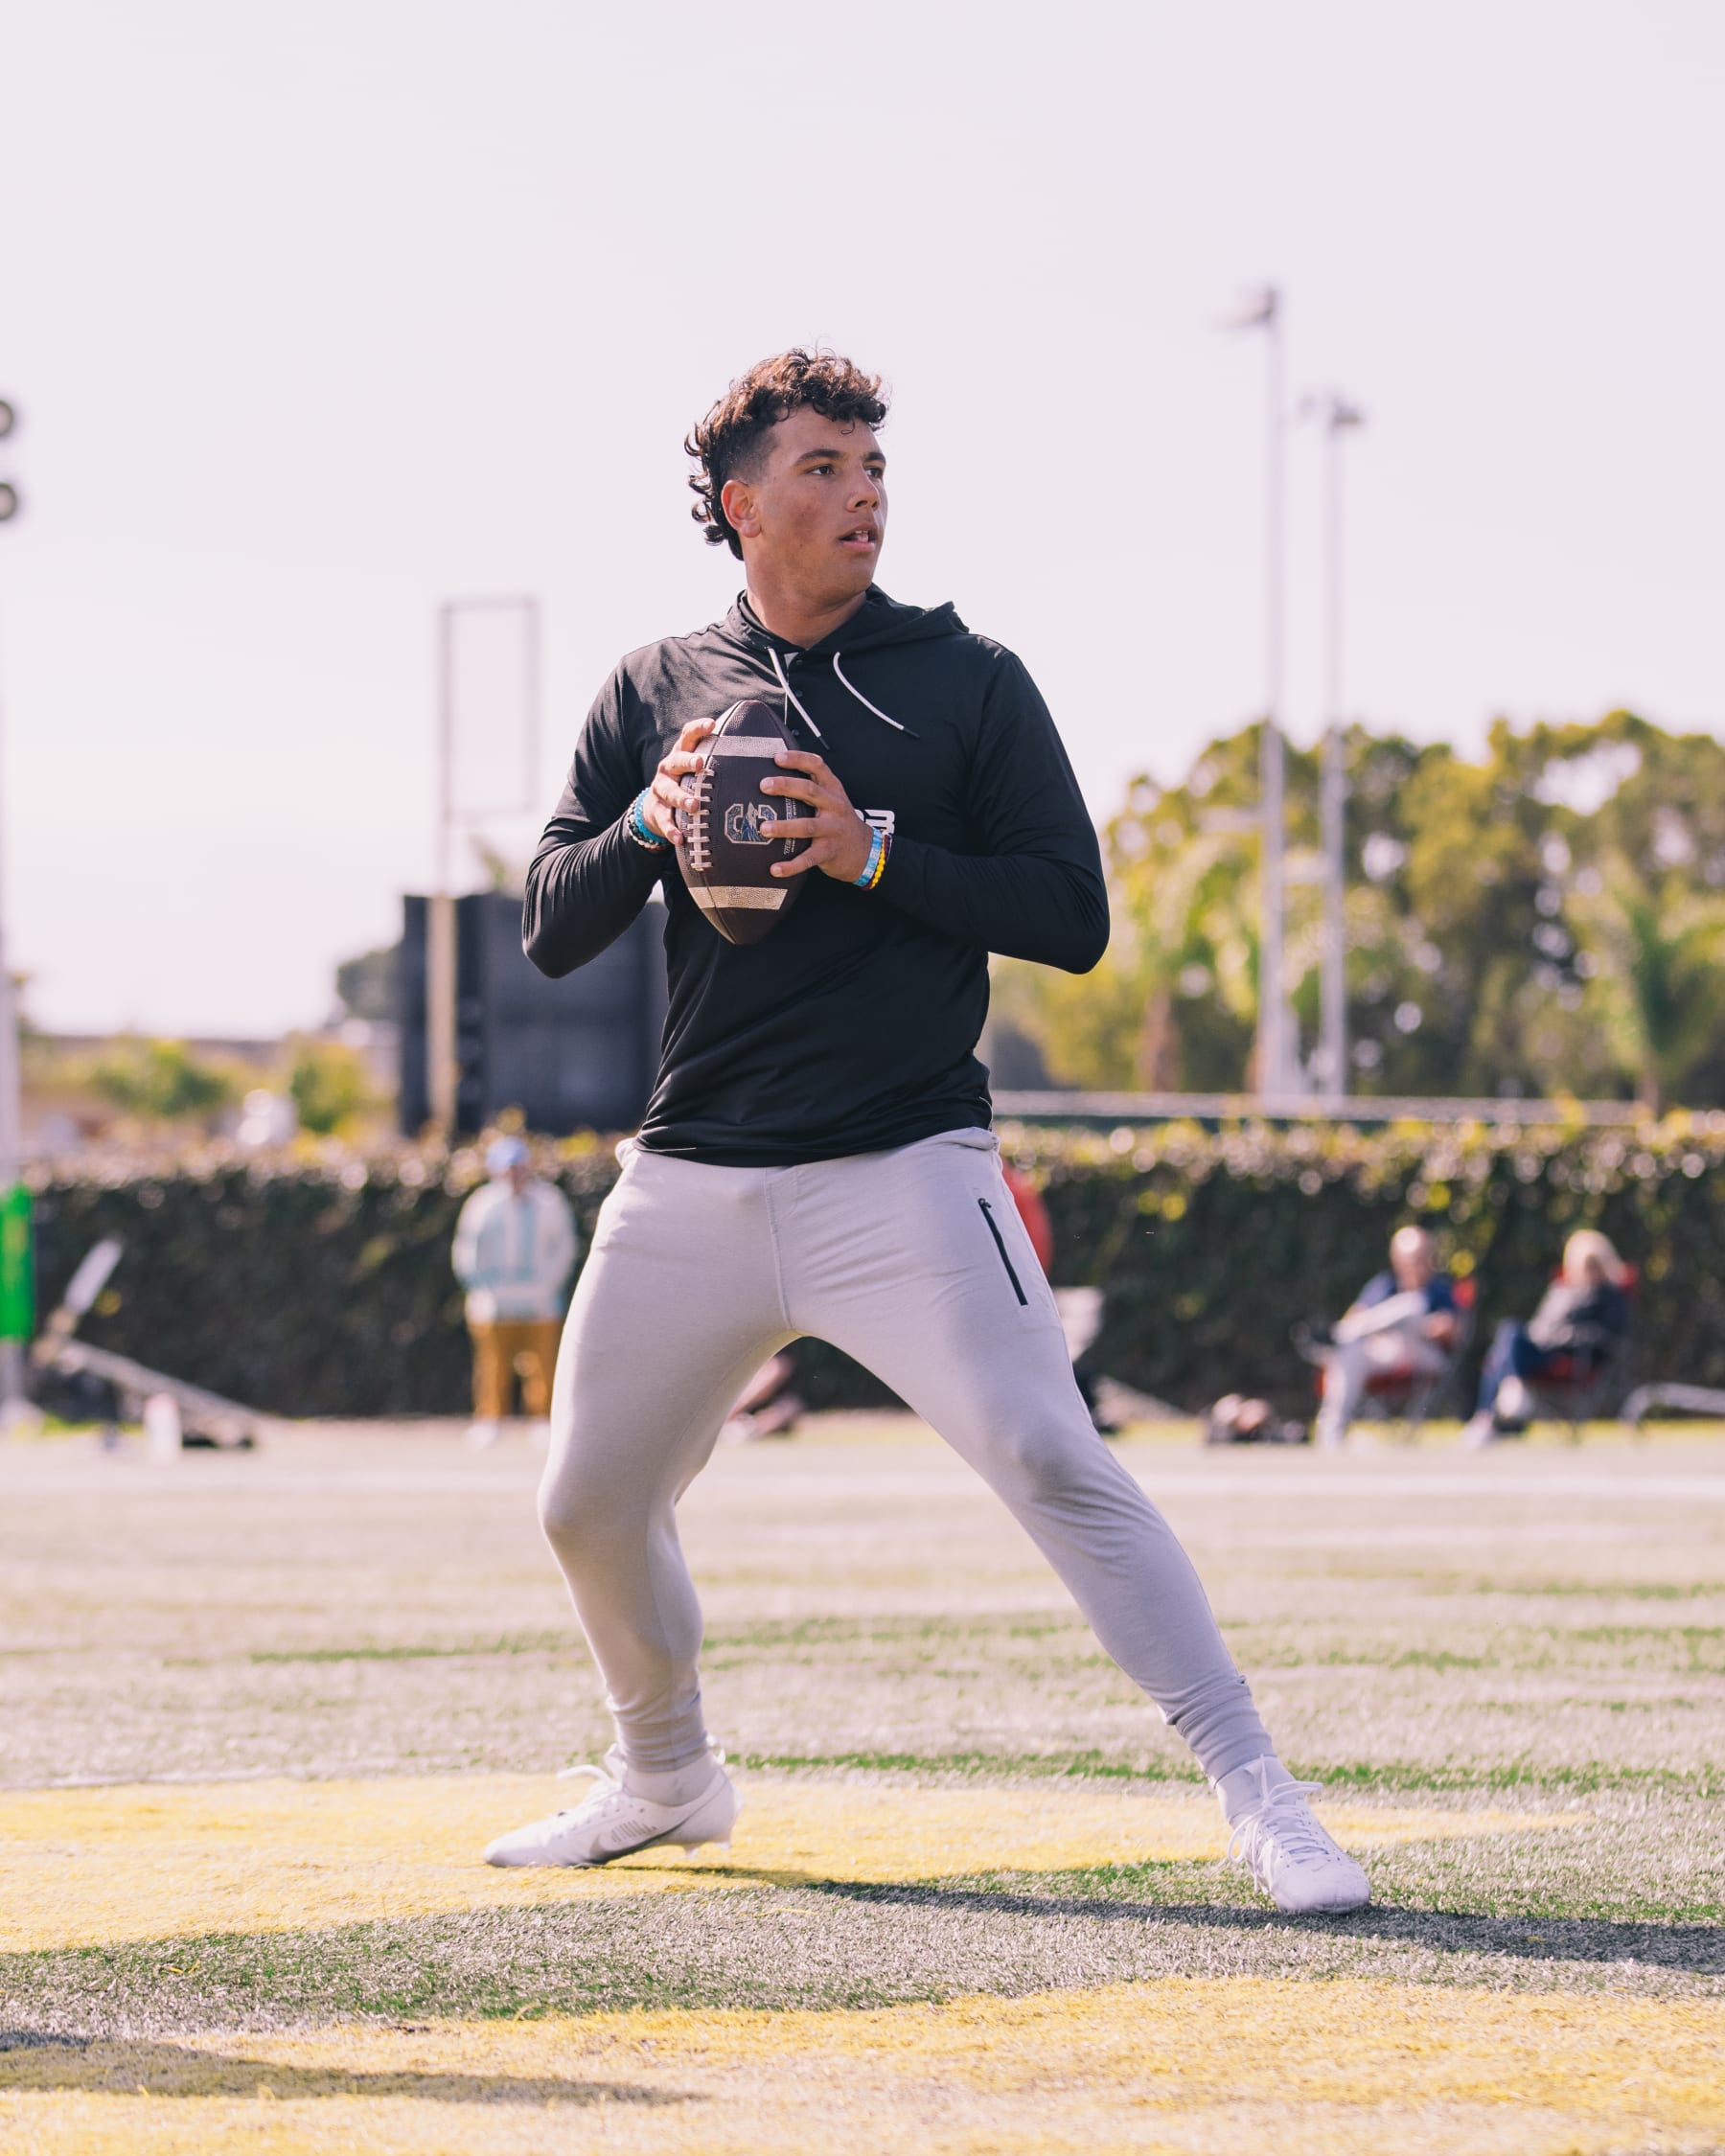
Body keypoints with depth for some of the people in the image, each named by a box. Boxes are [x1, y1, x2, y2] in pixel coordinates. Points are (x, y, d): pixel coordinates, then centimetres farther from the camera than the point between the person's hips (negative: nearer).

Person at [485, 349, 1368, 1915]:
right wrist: (649, 824, -12)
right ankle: (666, 1780, 37)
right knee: (590, 1506, 12)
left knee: (1049, 1457, -21)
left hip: (900, 1176, -4)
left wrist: (874, 849, -15)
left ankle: (1259, 1798, -21)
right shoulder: (654, 693, 11)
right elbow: (552, 932, 8)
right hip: (689, 1188, 4)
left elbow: (1074, 918, -3)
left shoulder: (970, 681, 3)